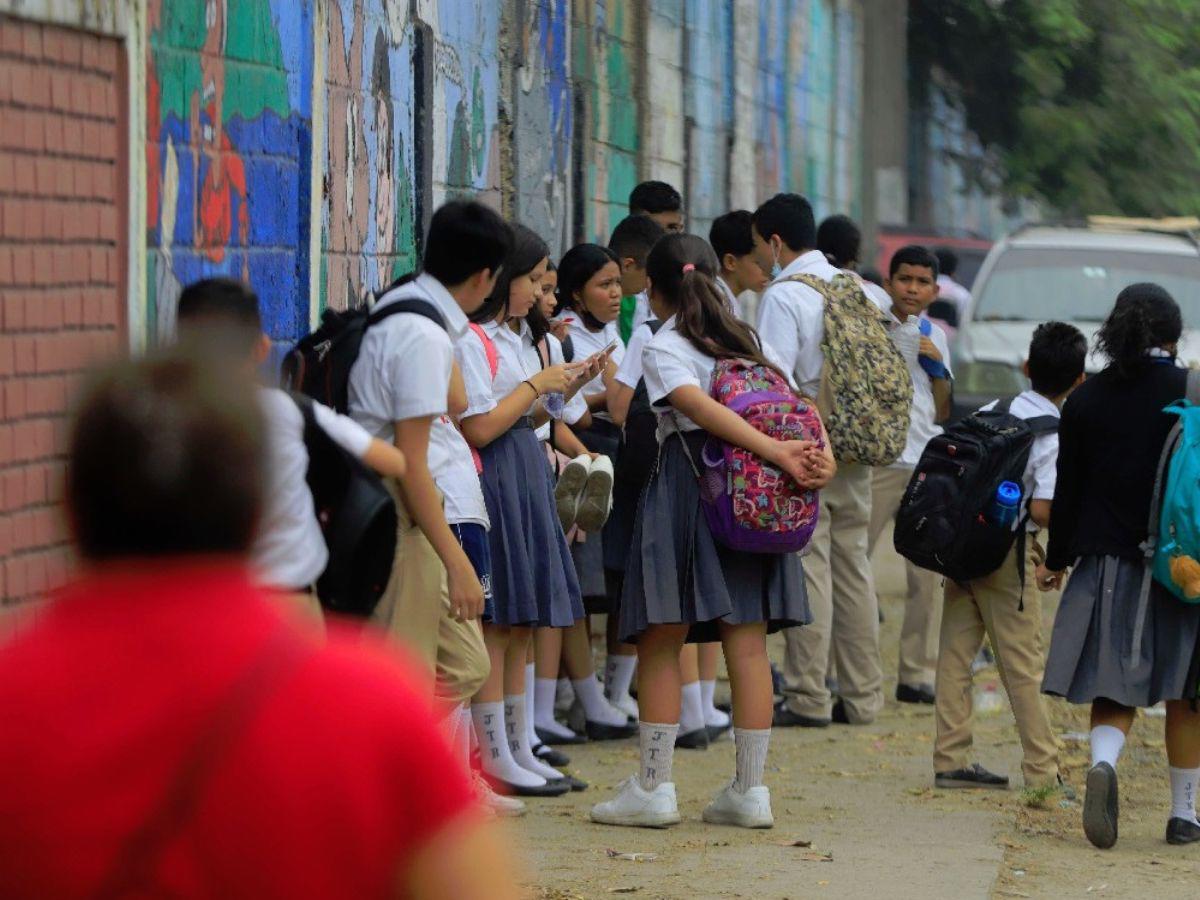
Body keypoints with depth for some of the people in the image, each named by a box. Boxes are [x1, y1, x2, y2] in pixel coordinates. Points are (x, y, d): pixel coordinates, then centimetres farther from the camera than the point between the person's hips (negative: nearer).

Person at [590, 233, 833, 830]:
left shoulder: (663, 349, -4)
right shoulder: (748, 340, 15)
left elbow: (702, 409, -19)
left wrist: (778, 452, -24)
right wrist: (820, 452, -11)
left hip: (686, 487, -6)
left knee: (661, 642, 1)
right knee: (748, 643, 4)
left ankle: (654, 786, 0)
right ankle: (750, 788, 4)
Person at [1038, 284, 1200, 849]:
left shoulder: (1086, 399, 3)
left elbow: (1069, 489, 6)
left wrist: (1057, 559, 15)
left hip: (1106, 562, 2)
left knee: (1114, 690, 4)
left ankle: (1104, 761, -25)